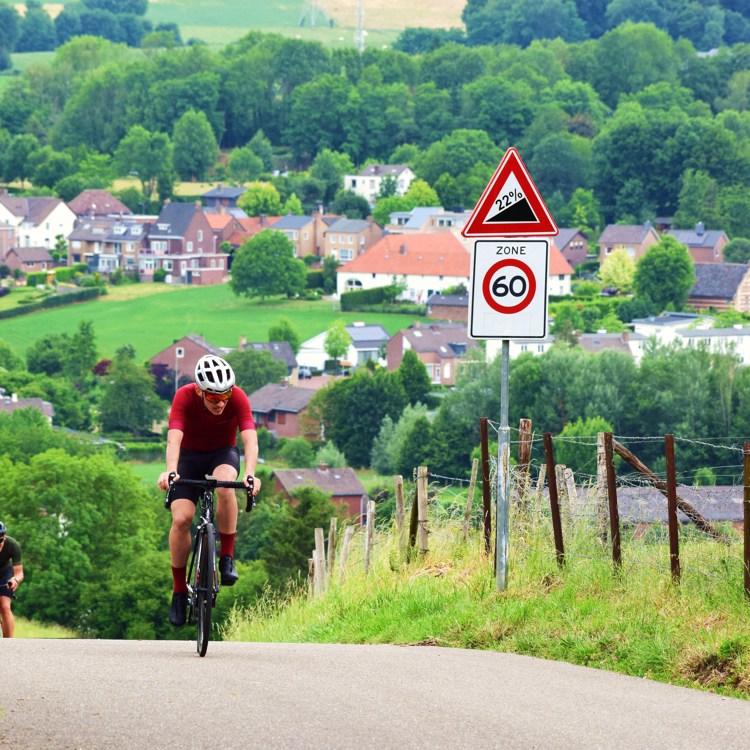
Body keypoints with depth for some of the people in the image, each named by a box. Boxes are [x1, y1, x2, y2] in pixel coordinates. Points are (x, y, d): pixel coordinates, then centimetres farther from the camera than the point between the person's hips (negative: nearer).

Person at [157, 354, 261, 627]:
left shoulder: (238, 398, -26)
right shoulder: (184, 397, -27)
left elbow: (250, 440, -34)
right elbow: (174, 439, -37)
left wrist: (249, 473, -53)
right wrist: (170, 471, -56)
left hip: (223, 453, 0)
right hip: (190, 455, 0)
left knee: (225, 485, -36)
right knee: (181, 519, -17)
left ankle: (227, 558, -21)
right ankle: (179, 591, 0)